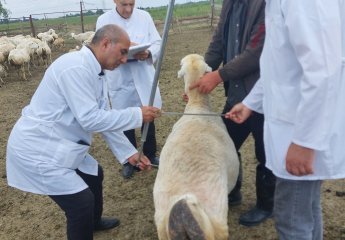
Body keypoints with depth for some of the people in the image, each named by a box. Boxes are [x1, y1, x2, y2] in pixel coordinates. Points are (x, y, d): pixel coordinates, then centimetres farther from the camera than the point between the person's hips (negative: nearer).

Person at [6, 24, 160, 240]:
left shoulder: (96, 73, 5)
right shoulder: (76, 67, -25)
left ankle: (93, 222, 50)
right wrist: (137, 115, -21)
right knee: (81, 201, -9)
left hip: (56, 145, 10)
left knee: (94, 175, 24)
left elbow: (105, 118, 8)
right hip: (36, 150, -10)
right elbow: (90, 119, -28)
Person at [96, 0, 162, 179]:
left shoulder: (145, 17, 2)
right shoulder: (103, 20, -3)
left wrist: (148, 53, -22)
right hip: (120, 82, -2)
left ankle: (150, 155, 36)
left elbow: (157, 43, 0)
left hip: (144, 79, 2)